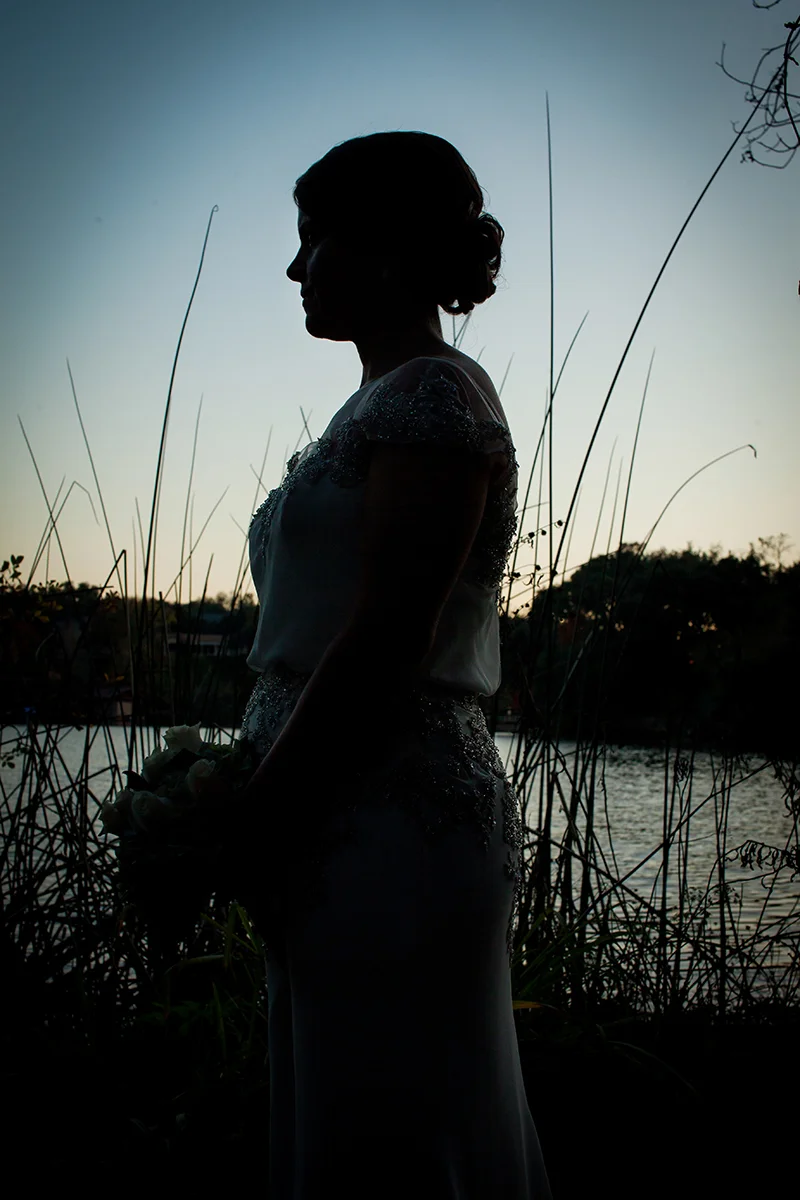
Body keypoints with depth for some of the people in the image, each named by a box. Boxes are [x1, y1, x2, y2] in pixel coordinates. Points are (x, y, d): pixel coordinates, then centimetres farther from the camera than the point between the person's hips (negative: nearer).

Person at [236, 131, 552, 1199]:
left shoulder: (432, 392, -10)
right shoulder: (381, 401, 20)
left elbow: (387, 642, -20)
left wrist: (254, 823, -16)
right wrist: (259, 811, 16)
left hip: (394, 822, -10)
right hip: (347, 822, 10)